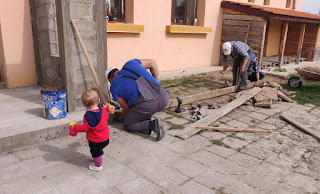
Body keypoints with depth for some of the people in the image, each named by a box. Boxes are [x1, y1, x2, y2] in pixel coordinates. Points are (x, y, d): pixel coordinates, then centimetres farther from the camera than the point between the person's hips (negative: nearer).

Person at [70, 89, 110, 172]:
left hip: (95, 140, -7)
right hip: (105, 137, 7)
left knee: (96, 152, 16)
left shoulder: (88, 115, -29)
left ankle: (98, 166, 35)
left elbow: (85, 128, -24)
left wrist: (75, 127, -11)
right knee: (99, 150, 31)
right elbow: (107, 116, 12)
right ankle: (98, 160, 54)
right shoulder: (103, 110, -10)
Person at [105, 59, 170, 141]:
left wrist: (121, 118, 37)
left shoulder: (114, 87, 15)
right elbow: (152, 63, 26)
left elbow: (127, 109, 16)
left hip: (147, 105, -5)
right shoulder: (129, 64, 23)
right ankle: (146, 119, 23)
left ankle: (152, 125, -6)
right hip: (163, 99, 5)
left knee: (127, 125, 20)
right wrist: (157, 83, 32)